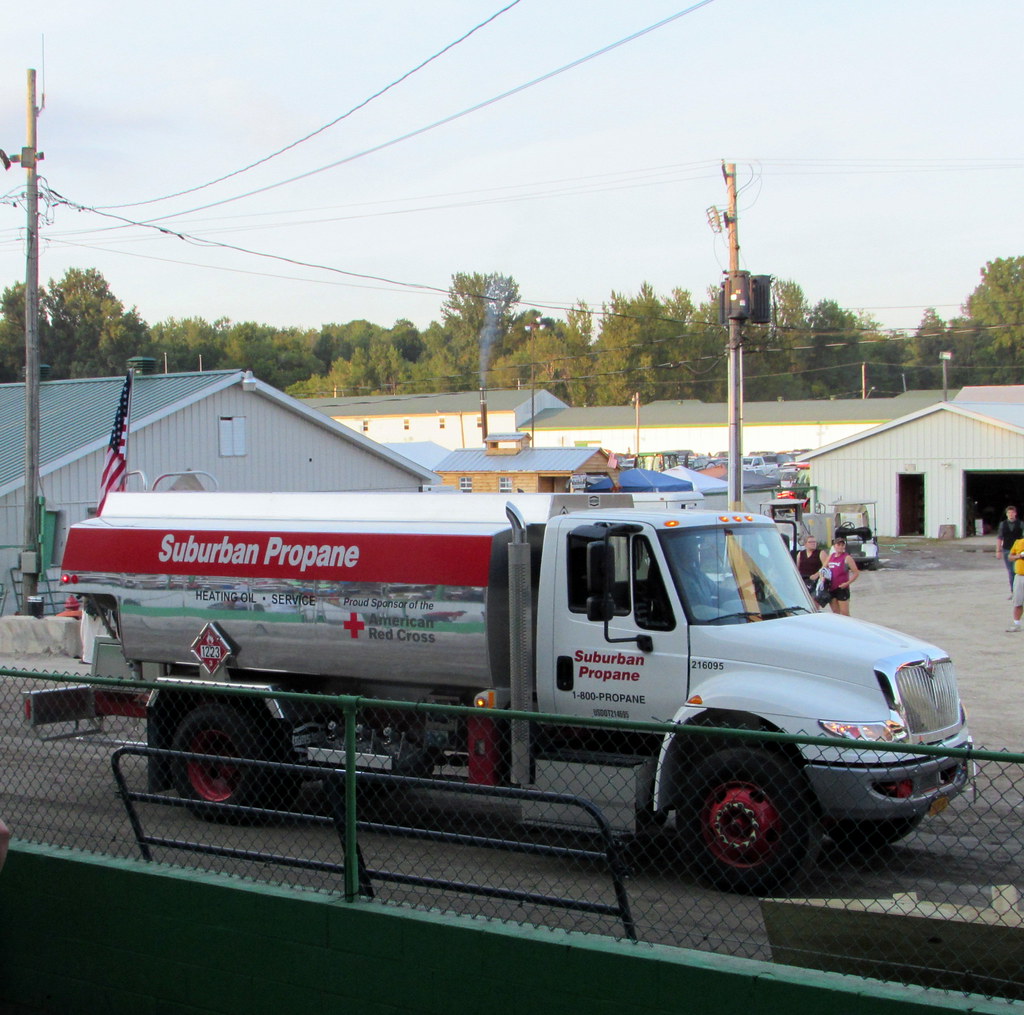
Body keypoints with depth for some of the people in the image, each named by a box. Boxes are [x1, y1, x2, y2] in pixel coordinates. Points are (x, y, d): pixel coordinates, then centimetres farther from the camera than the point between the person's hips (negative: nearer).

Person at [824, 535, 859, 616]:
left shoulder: (847, 558, -7)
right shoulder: (831, 556, 10)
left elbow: (856, 573, -9)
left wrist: (847, 583, -16)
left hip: (842, 588, -6)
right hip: (831, 588, 6)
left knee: (844, 613, -7)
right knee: (835, 612, 12)